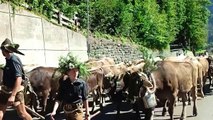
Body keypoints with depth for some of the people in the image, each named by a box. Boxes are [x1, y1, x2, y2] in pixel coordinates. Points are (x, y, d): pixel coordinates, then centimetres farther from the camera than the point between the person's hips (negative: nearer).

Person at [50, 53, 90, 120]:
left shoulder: (82, 83, -7)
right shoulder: (63, 84, -3)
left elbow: (85, 99, -1)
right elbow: (59, 99, -6)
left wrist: (87, 114, 2)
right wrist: (54, 111, -20)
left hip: (77, 111, -3)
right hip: (67, 112, 3)